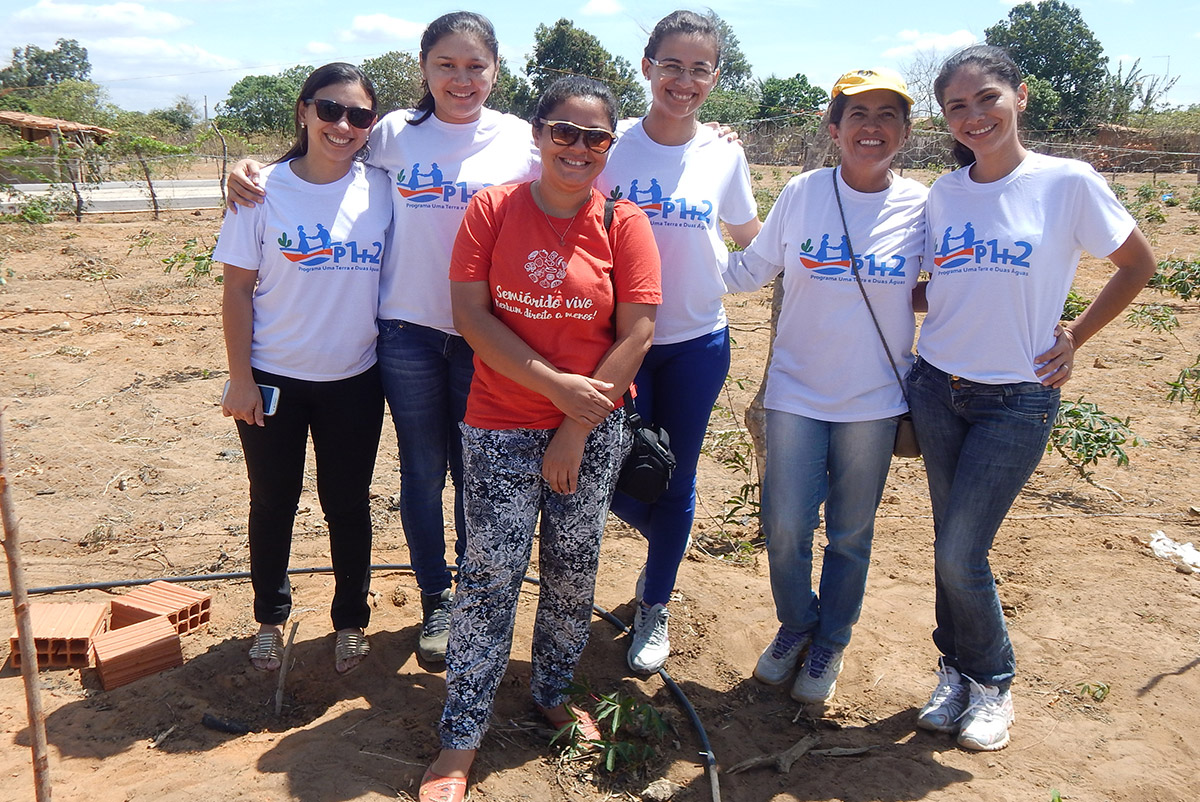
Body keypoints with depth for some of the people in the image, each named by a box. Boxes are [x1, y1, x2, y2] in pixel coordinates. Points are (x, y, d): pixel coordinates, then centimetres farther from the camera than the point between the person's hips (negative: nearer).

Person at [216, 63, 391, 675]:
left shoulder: (382, 189, -3)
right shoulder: (265, 190, -7)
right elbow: (238, 289, -4)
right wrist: (240, 378, -7)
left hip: (354, 381, 1)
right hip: (273, 379, -1)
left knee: (348, 506, 12)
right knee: (273, 504, 14)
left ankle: (351, 620, 31)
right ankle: (269, 618, 34)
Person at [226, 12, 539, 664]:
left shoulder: (519, 140, 0)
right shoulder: (394, 133, 1)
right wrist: (250, 169, -3)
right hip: (409, 329, 0)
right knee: (422, 472, 10)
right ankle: (436, 598, 30)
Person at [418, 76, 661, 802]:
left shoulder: (624, 223, -2)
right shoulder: (492, 209, -2)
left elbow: (636, 335, -7)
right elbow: (471, 315, -8)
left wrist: (576, 433, -10)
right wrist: (554, 385, -16)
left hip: (592, 431, 1)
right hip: (501, 428, -1)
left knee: (575, 572, 12)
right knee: (491, 574, -1)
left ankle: (555, 694, 36)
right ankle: (462, 737, 13)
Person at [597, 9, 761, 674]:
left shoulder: (725, 156, 0)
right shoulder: (613, 146, -6)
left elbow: (752, 239, 14)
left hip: (697, 342, 1)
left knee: (677, 483, 10)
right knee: (623, 486, 2)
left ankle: (654, 606, 33)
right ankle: (663, 549, 39)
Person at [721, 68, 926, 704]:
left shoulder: (920, 206, -3)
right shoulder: (802, 194, -5)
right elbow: (750, 271, 4)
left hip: (873, 400, 0)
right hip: (796, 390, 0)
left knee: (850, 534, 12)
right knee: (785, 528, 2)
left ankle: (830, 642, 36)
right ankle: (796, 623, 33)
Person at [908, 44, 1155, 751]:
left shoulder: (1068, 182, -9)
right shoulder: (944, 194, 4)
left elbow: (1139, 262, 4)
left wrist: (1076, 338, 0)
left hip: (1017, 400, -4)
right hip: (937, 388, 4)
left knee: (962, 553, -5)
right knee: (951, 548, 11)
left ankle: (993, 685, 19)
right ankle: (957, 674, 30)